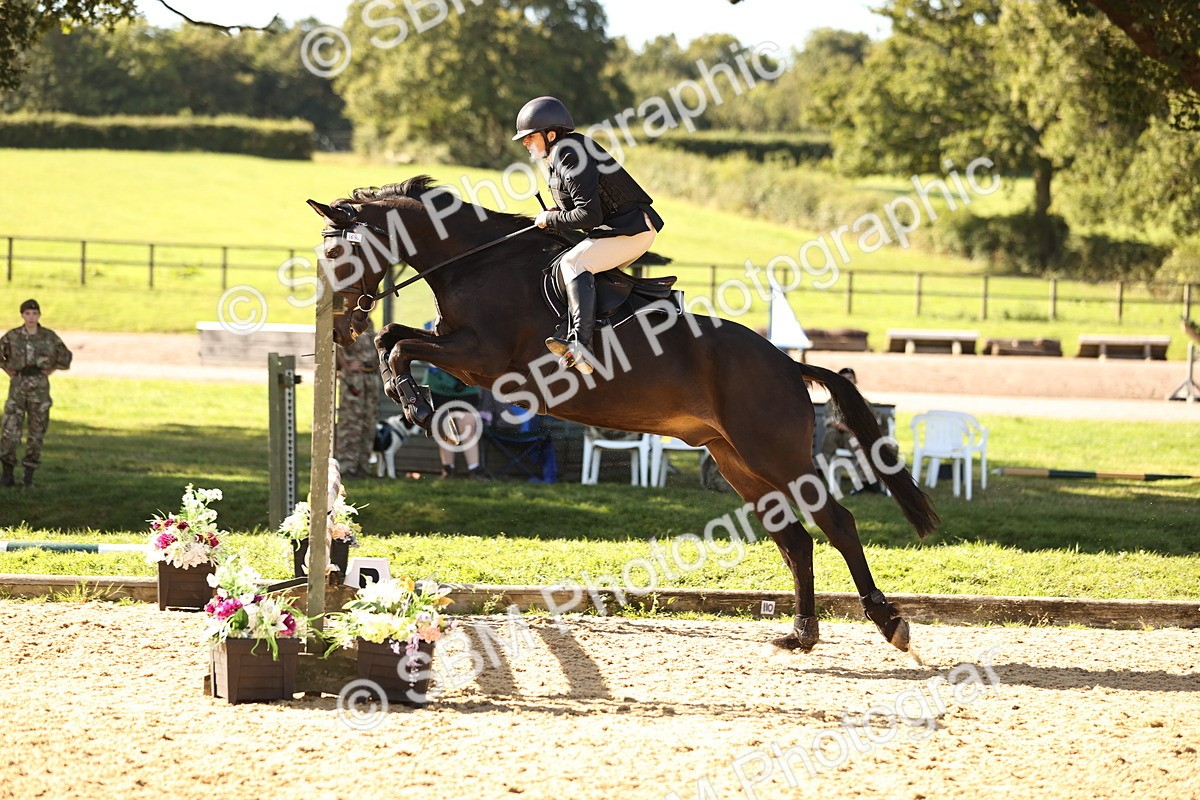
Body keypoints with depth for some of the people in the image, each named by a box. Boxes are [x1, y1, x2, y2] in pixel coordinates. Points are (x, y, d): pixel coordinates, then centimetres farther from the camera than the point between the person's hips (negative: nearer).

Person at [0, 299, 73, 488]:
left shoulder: (49, 336, 0)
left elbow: (65, 357, 10)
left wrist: (49, 370, 3)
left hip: (40, 386, 0)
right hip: (18, 385, 0)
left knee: (37, 430, 1)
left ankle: (29, 478, 8)